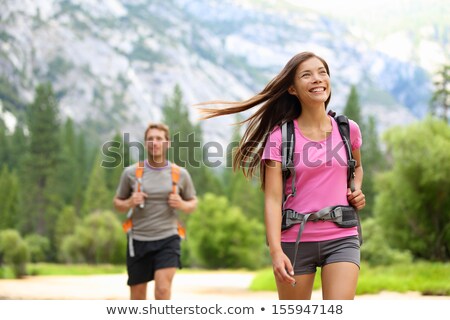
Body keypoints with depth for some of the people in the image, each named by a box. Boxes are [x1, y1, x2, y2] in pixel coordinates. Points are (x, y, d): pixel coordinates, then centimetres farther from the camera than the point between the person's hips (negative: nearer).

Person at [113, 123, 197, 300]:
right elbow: (117, 203, 11)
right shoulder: (131, 172, 1)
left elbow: (193, 203, 14)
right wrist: (129, 203, -11)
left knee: (163, 290, -17)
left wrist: (182, 205, -8)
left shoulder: (180, 174, 3)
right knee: (137, 297, 8)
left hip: (168, 240, -1)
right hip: (138, 240, 1)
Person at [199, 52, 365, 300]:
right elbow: (273, 199, -10)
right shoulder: (280, 136, -4)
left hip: (341, 238, 1)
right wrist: (276, 251, -22)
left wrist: (357, 190, 6)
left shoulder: (348, 130, 5)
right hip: (295, 241, -1)